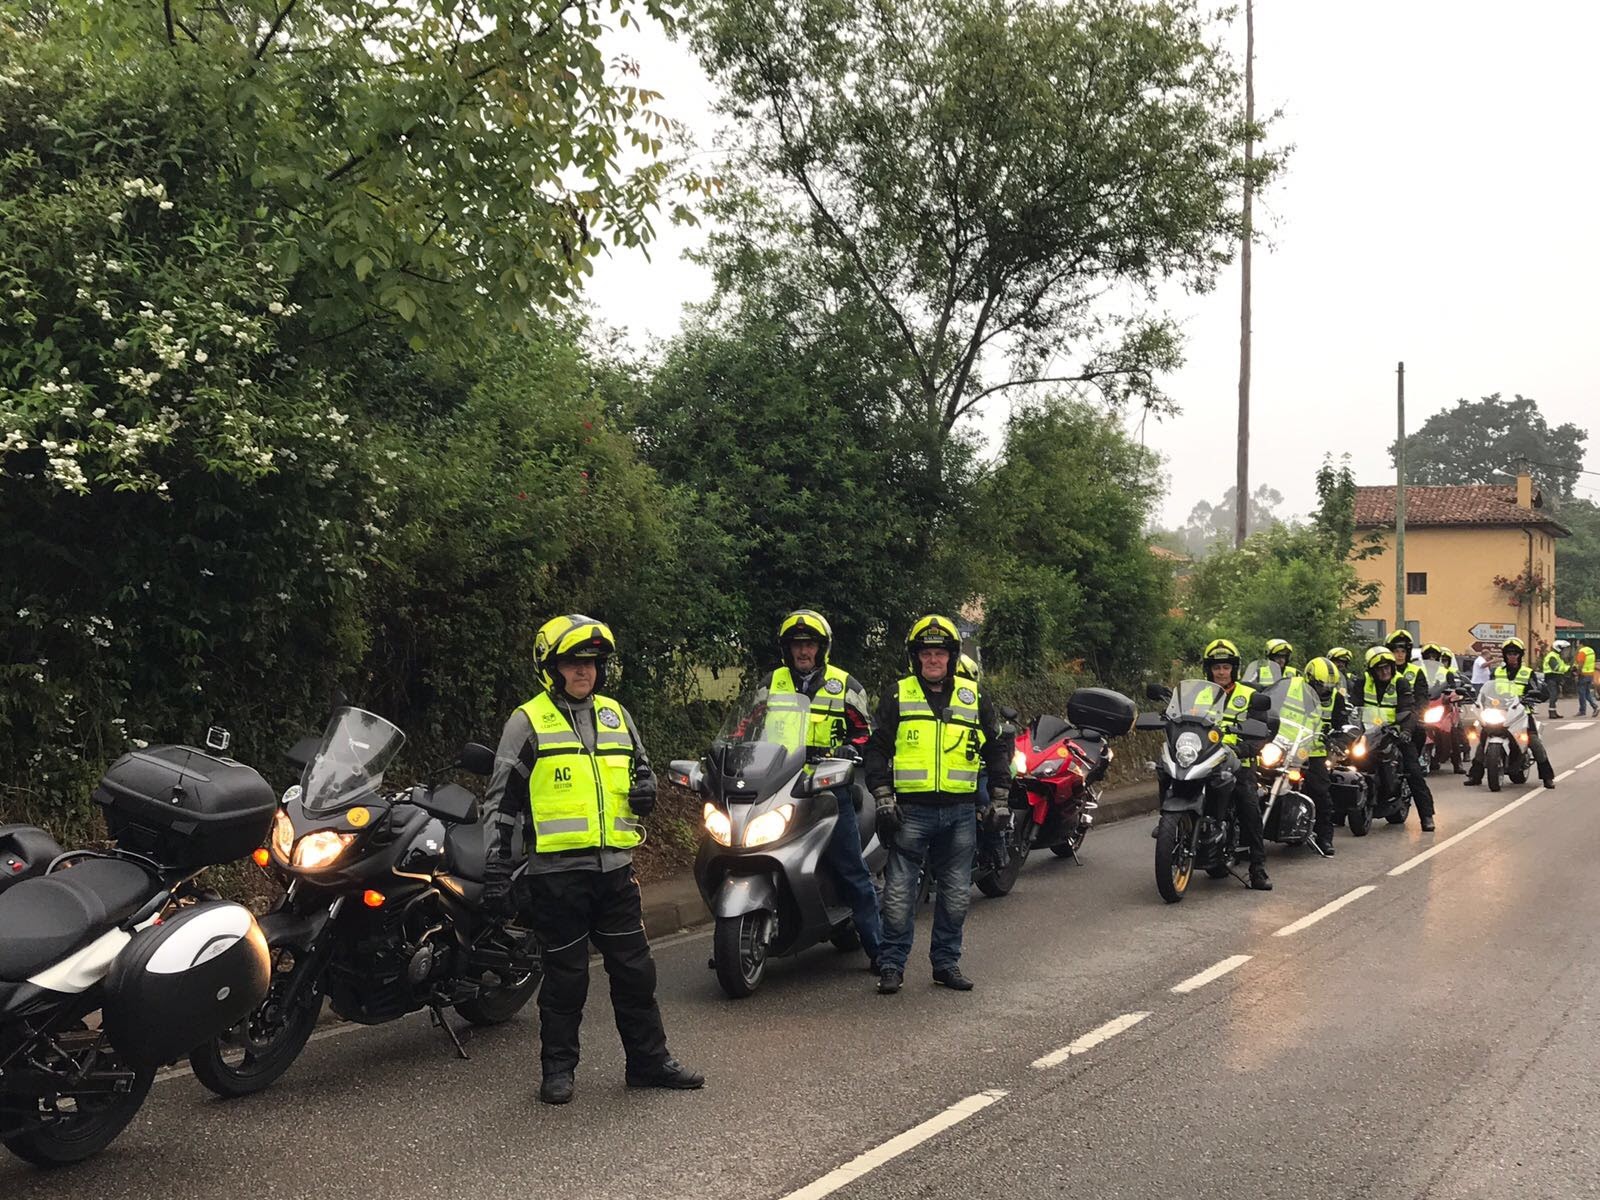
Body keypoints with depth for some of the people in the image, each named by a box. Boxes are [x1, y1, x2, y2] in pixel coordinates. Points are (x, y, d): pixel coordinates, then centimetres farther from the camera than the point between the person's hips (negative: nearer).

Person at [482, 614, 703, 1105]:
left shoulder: (616, 715, 13)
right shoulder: (528, 722, -1)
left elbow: (641, 766, 27)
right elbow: (503, 797, 0)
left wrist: (645, 788, 2)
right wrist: (497, 865, -5)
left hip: (615, 866, 5)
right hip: (558, 870, -4)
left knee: (635, 969, 9)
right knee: (566, 975, 4)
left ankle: (649, 1060, 20)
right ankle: (558, 1068, 18)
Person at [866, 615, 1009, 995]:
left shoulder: (974, 697, 11)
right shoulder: (897, 697, 5)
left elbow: (996, 750, 16)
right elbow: (877, 750, 4)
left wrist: (999, 801, 10)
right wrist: (883, 799, -6)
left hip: (961, 812, 2)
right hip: (911, 810, -2)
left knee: (956, 894, 8)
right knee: (899, 892, -4)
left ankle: (946, 962, 19)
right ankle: (891, 964, 5)